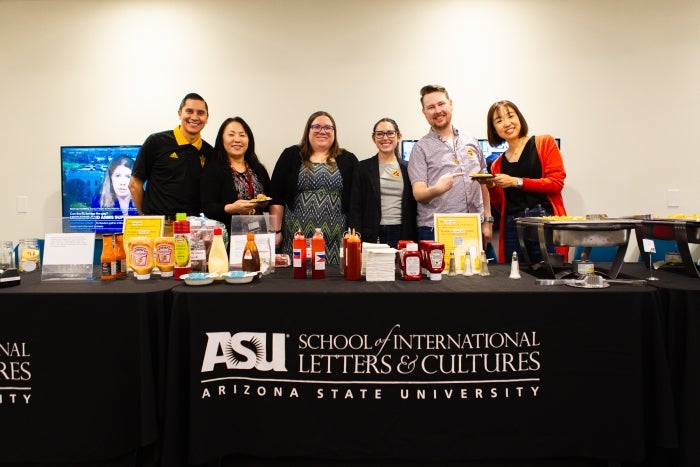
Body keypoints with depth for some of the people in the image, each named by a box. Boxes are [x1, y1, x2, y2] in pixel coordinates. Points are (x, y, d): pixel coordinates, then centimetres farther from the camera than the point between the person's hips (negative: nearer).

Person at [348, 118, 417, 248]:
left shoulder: (407, 168, 11)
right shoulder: (362, 168, 5)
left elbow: (413, 207, 12)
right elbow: (355, 208, 1)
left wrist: (415, 240, 5)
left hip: (402, 233, 2)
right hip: (372, 235, -1)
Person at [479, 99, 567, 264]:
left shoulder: (544, 143, 6)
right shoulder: (497, 164, 14)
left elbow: (557, 182, -5)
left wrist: (516, 182, -11)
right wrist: (491, 187, -2)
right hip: (512, 228, 3)